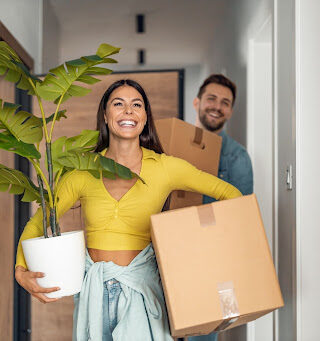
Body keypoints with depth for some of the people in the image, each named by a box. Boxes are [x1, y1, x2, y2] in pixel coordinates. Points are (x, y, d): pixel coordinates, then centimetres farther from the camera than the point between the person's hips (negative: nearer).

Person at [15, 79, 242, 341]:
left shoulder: (164, 167, -2)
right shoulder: (84, 172, 1)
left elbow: (230, 194, 4)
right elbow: (37, 223, 7)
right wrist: (22, 272, -9)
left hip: (140, 289, -1)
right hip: (93, 289, 1)